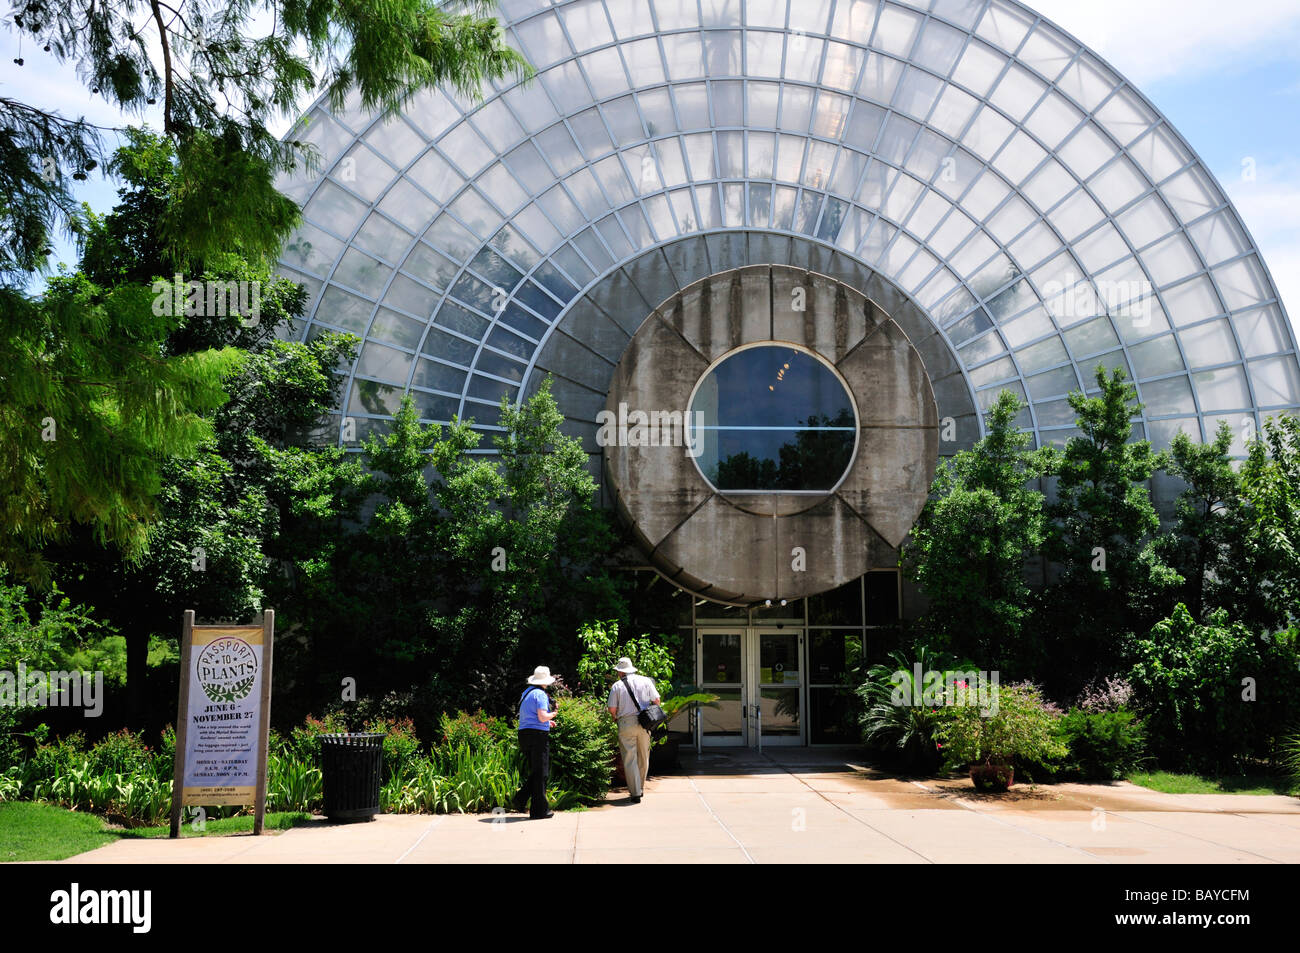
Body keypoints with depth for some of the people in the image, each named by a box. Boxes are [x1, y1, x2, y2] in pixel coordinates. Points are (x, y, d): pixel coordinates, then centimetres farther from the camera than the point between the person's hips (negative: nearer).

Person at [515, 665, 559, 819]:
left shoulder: (526, 692, 18)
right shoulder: (540, 694, -9)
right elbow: (542, 717, -18)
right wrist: (554, 714, 1)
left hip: (524, 733, 8)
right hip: (538, 734, -8)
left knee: (534, 772, 16)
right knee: (540, 773, -1)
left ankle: (521, 799, 3)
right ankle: (539, 810, 3)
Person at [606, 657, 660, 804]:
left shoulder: (617, 686, 0)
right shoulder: (646, 681, 6)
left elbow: (612, 709, -3)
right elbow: (656, 701, 6)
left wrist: (617, 717, 18)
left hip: (626, 723, -3)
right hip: (644, 724, 3)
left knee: (630, 760, 1)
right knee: (643, 758, 16)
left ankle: (635, 793, -2)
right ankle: (640, 789, 25)